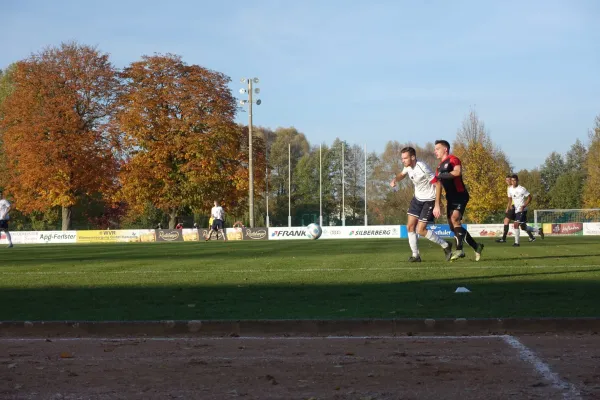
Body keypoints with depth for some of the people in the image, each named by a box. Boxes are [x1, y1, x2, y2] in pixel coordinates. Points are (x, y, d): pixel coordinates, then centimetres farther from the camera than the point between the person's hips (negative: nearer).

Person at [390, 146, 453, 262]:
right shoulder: (408, 166, -3)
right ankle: (415, 255, 10)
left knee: (421, 230, -10)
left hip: (429, 200, -8)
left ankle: (446, 246, 7)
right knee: (410, 226, 1)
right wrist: (395, 180, -4)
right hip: (417, 198, 8)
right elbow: (402, 174, 20)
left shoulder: (422, 168, -28)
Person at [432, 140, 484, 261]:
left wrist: (442, 175, -16)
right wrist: (437, 205, 12)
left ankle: (459, 250, -27)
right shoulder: (439, 167, 19)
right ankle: (476, 246, 18)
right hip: (450, 198, 9)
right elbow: (438, 186, 18)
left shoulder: (453, 159, -6)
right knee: (453, 226, 6)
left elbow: (457, 172, -27)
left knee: (454, 218, -26)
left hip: (460, 195, -9)